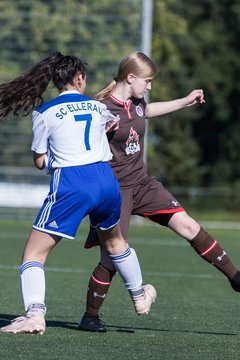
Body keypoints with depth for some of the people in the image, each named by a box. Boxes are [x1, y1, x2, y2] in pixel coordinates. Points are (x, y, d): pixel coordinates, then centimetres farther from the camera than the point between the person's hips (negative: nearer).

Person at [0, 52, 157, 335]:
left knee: (33, 254, 0)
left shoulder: (45, 112, 1)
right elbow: (114, 122, 38)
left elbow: (40, 161, 6)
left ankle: (35, 315, -20)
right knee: (114, 241, 32)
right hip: (106, 181, 5)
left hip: (70, 185, -5)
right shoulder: (97, 107, 14)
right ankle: (140, 297, 48)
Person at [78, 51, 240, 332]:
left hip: (142, 182, 7)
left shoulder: (137, 103, 7)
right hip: (114, 189, -7)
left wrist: (187, 101, 36)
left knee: (187, 225, -1)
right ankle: (89, 317, 6)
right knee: (113, 256, -9)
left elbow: (149, 110, 31)